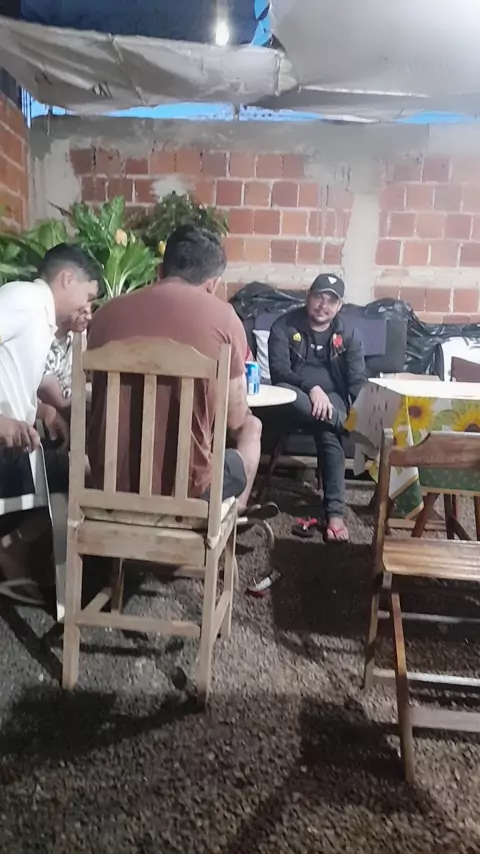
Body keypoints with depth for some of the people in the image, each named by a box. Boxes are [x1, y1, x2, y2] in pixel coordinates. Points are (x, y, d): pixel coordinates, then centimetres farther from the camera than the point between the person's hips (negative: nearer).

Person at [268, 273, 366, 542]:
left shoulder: (349, 335, 5)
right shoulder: (285, 326, -2)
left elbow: (358, 380, -2)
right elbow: (278, 371, -14)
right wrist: (311, 387, -31)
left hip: (332, 395, 1)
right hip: (296, 395, 0)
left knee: (328, 433, -32)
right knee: (281, 389, -38)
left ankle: (335, 511, -32)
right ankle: (347, 425, -36)